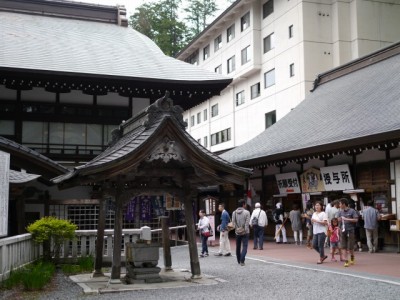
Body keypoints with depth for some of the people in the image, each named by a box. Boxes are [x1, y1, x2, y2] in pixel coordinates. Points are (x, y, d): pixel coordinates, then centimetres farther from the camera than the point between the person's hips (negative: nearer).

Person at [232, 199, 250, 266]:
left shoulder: (234, 213, 2)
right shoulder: (246, 212, -10)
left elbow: (233, 222, -2)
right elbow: (247, 223, -12)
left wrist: (237, 228, 4)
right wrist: (246, 230, -2)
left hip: (237, 232, 4)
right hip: (245, 232, -4)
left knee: (238, 247, 15)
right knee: (244, 246, -2)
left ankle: (239, 261, 23)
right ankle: (242, 261, -15)